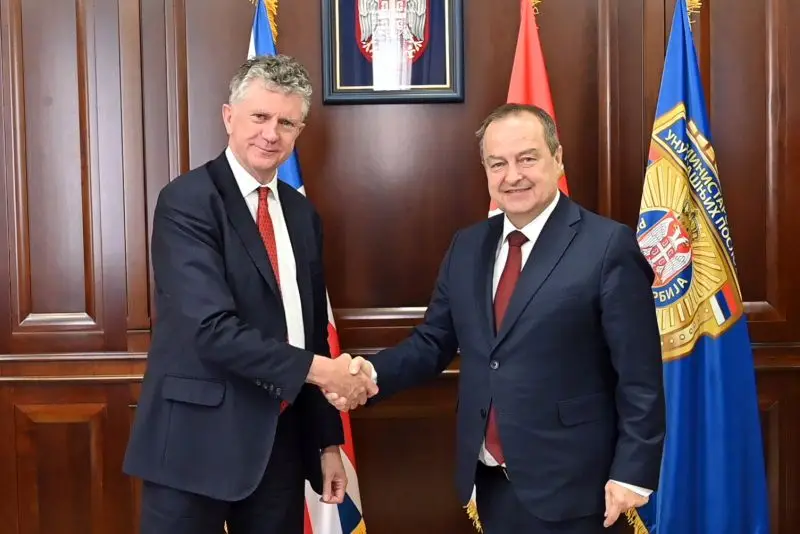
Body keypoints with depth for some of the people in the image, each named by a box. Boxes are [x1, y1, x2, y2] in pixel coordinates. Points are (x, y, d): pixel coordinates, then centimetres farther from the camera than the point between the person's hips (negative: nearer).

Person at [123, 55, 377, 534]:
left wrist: (328, 440, 11)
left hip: (281, 441, 6)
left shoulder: (302, 214, 9)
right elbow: (213, 328, -22)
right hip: (198, 440, -6)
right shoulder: (186, 201, -12)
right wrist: (315, 369, -19)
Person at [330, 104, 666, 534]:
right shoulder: (466, 246, 7)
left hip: (569, 483, -5)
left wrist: (633, 472, -12)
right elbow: (434, 341, 8)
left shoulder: (608, 245, -11)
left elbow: (639, 376, -11)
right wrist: (374, 372, -9)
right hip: (490, 480, 5)